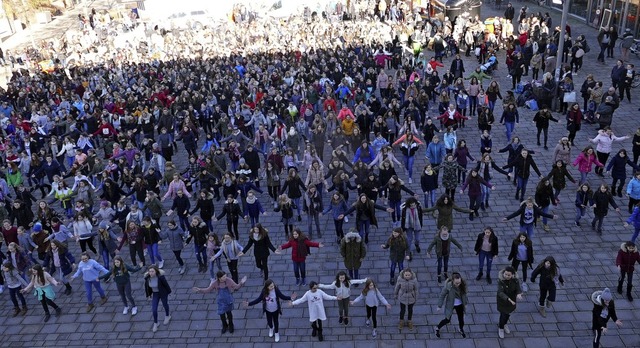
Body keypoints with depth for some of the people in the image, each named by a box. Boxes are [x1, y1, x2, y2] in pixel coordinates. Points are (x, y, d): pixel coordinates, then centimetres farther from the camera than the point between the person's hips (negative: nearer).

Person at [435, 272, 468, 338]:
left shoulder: (463, 284, -23)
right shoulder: (448, 286, -33)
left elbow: (464, 294, -3)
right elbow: (442, 295, -18)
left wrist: (465, 303, 9)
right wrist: (439, 306, -10)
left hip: (460, 305, 3)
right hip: (450, 305, -3)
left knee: (461, 318, 21)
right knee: (447, 320, 8)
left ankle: (461, 329, 53)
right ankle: (437, 328, 38)